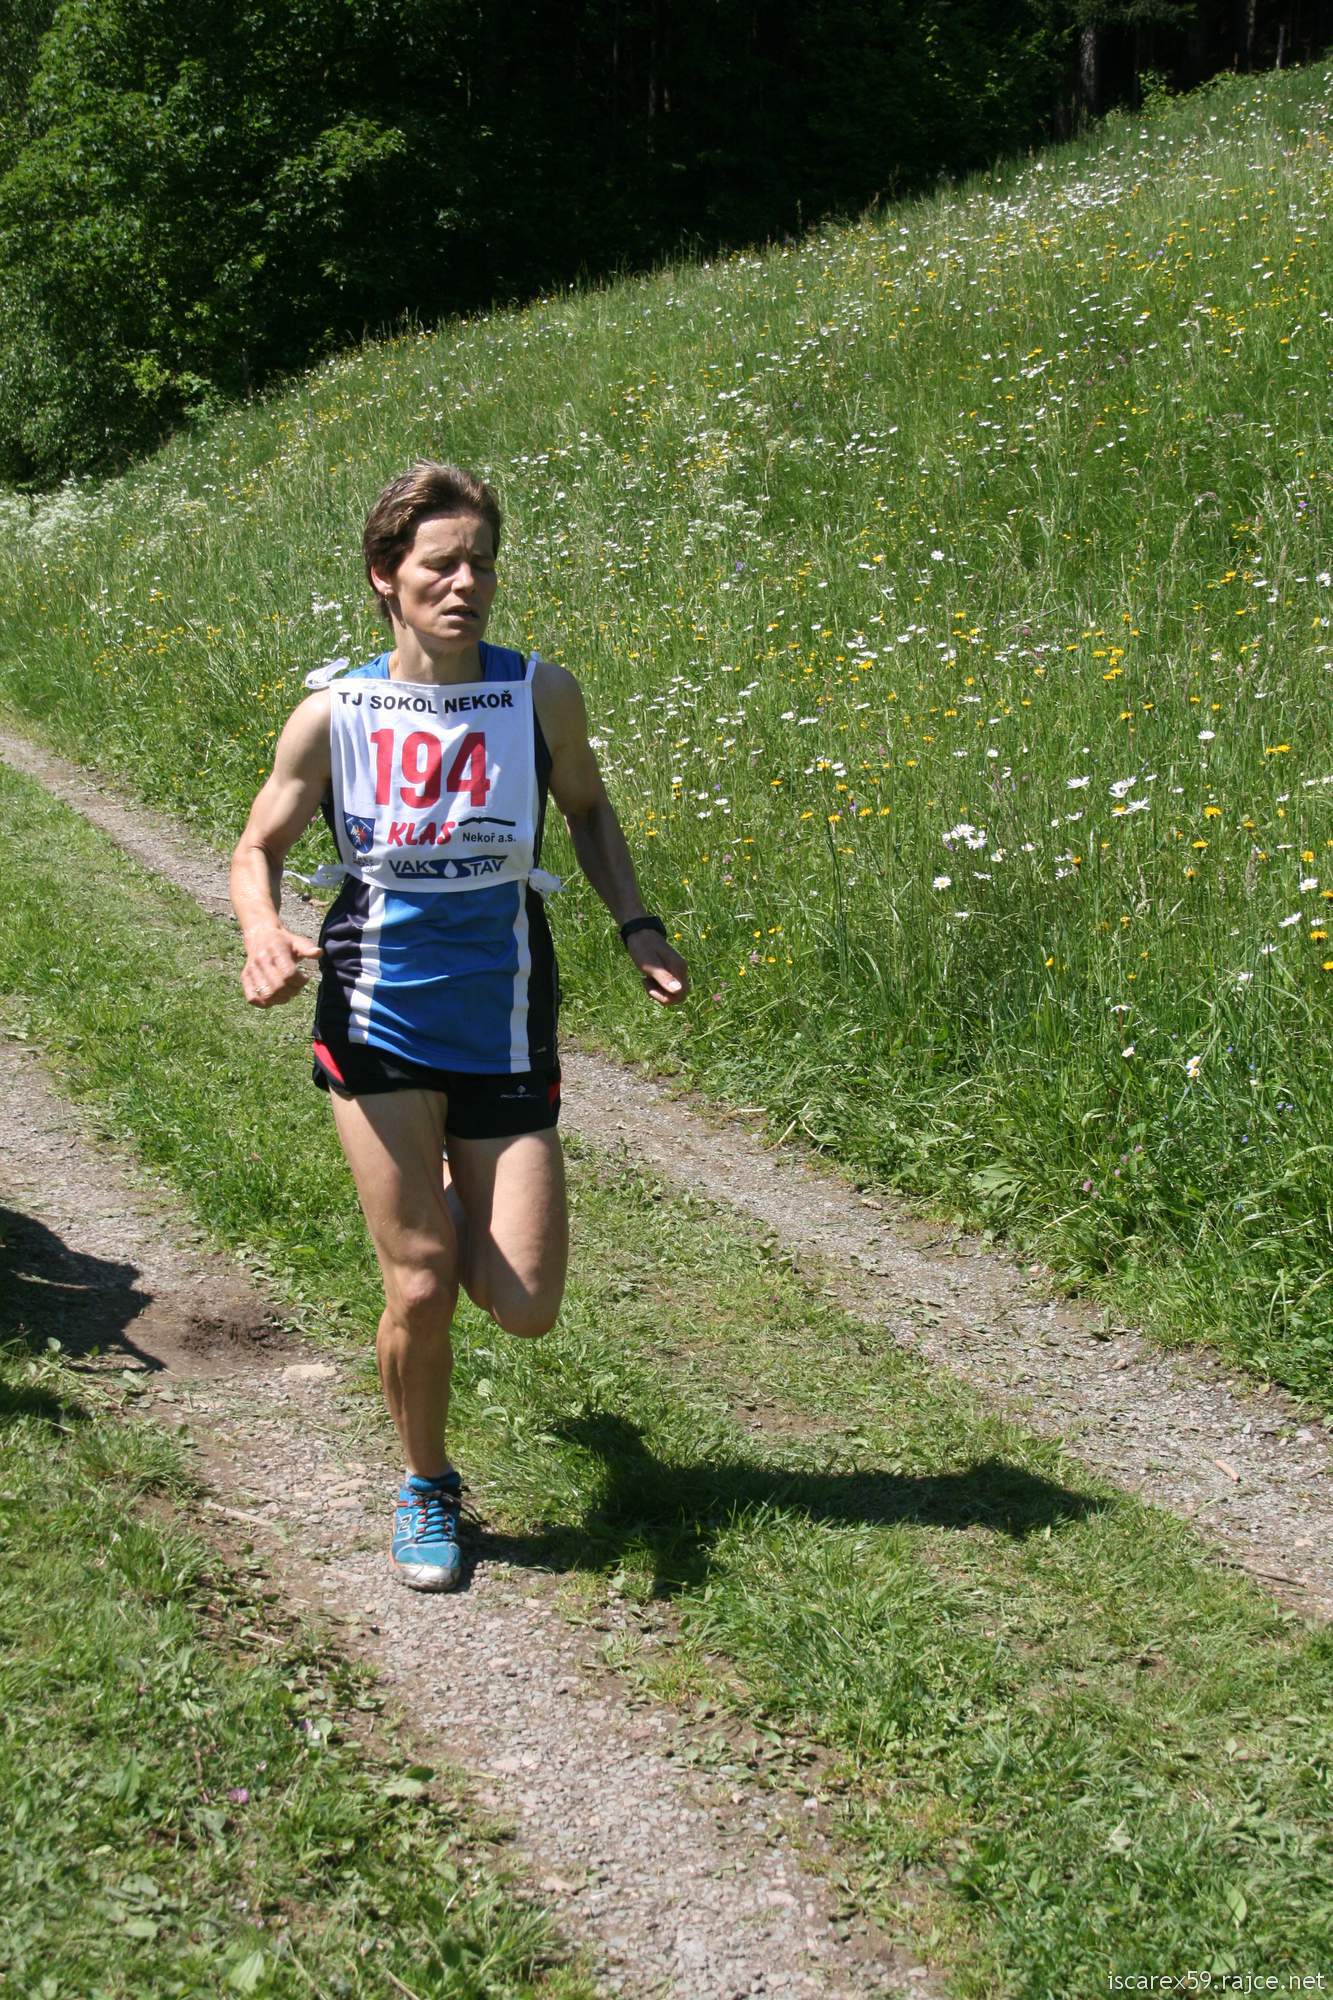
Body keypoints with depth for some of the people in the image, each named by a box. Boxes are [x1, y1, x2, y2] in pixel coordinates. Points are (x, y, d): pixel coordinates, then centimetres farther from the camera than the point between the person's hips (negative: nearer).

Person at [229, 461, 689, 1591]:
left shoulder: (543, 696, -6)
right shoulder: (333, 714, -8)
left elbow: (588, 811, 13)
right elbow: (260, 847, 5)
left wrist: (638, 927, 0)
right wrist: (263, 930, -17)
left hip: (505, 1026, 1)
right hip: (378, 1020, -1)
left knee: (525, 1308, 0)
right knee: (419, 1287, -3)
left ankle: (457, 1204, 35)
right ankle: (427, 1489, 24)